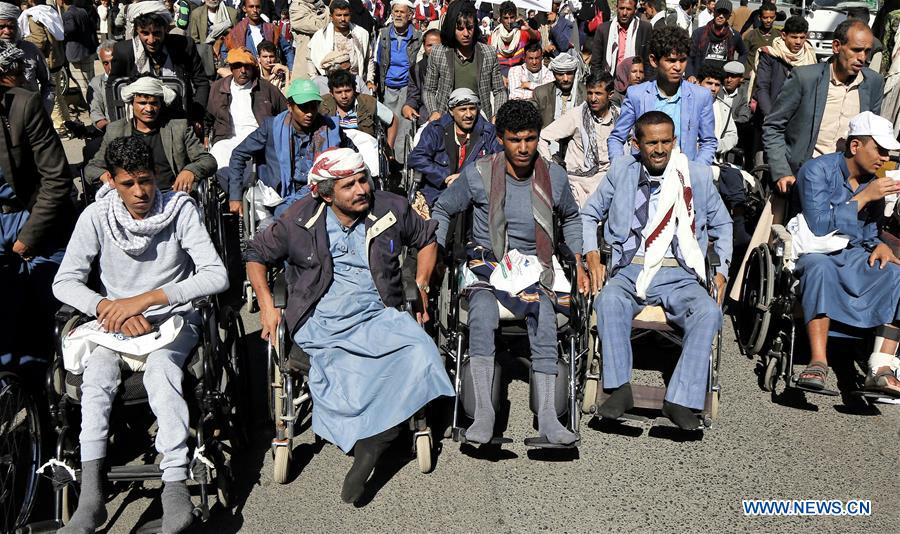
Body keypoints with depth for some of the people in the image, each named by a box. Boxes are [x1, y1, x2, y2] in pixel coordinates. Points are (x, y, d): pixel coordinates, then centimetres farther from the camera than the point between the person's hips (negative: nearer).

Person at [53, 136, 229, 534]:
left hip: (174, 318, -2)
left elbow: (216, 275, -20)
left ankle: (175, 485, -38)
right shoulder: (96, 216, -5)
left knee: (160, 367, -33)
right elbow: (65, 282, -2)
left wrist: (146, 299, -27)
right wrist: (108, 308, -22)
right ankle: (91, 495, -32)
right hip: (115, 322, 2)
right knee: (97, 372, -28)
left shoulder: (180, 209, -11)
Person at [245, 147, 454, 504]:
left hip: (379, 314, 2)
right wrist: (267, 306, 5)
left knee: (420, 353, -29)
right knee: (349, 387, -32)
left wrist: (421, 285, 12)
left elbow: (427, 239, 24)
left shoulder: (392, 210, 6)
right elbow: (256, 254, 15)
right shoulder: (300, 220, 3)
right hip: (323, 324, -2)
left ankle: (371, 445, -20)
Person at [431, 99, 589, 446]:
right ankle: (483, 413, -34)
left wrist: (577, 264, 16)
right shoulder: (478, 174, -1)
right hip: (486, 262, -1)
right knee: (482, 313, -34)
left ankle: (547, 417, -30)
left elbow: (570, 218, 25)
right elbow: (442, 210, 12)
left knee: (544, 320, -30)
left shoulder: (553, 176, 6)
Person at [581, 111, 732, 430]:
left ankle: (680, 400, -28)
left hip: (680, 276, 1)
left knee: (710, 312, -30)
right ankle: (620, 389, -28)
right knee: (609, 300, -34)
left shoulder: (698, 175, 11)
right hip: (630, 272, 0)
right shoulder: (621, 172, 10)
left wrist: (722, 270, 10)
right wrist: (592, 257, 3)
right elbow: (589, 214, 19)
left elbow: (722, 225, 23)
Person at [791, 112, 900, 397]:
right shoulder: (818, 170, -8)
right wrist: (864, 197, -18)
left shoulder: (874, 180, 12)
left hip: (854, 256, 6)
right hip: (815, 252, -5)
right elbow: (819, 225, -19)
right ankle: (818, 362, -43)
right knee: (820, 267, -40)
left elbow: (869, 231, 20)